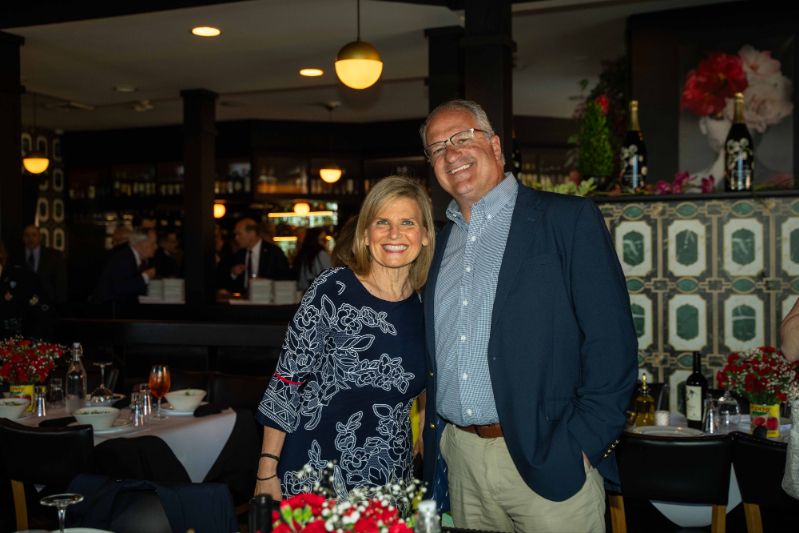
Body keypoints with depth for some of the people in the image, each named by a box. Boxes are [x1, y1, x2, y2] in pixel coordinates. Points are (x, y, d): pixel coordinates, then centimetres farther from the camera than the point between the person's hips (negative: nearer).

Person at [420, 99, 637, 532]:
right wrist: (432, 439, 8)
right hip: (458, 459, 5)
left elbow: (611, 342, -10)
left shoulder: (570, 219, -5)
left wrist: (583, 443, -15)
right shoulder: (441, 241, 13)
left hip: (547, 462, -5)